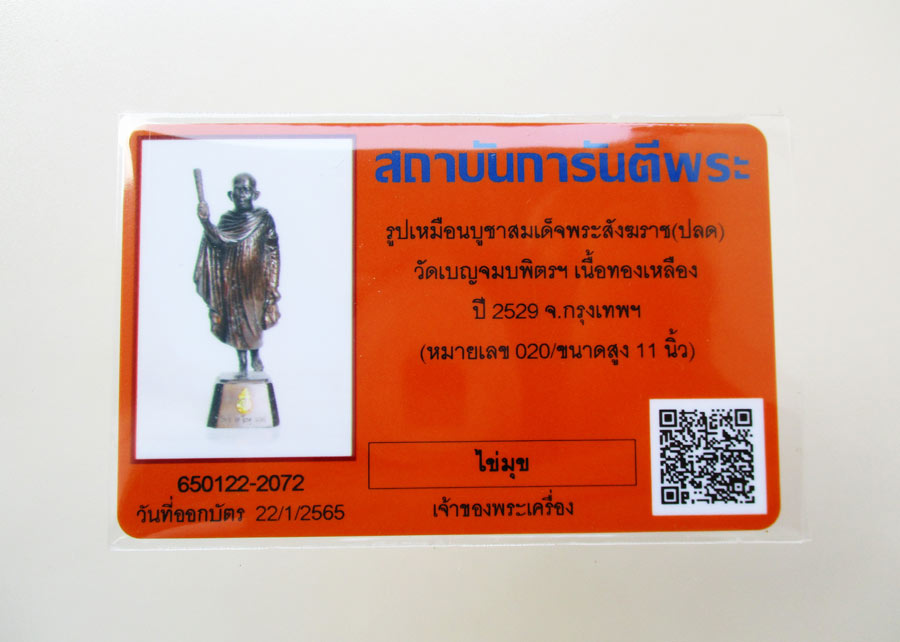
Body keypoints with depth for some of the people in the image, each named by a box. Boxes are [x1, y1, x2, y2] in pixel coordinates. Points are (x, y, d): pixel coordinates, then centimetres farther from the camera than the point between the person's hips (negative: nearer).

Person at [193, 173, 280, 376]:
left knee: (254, 317, 2)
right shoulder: (227, 219, 4)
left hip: (254, 278, -1)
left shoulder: (263, 218, 2)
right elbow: (219, 240, -15)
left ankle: (255, 355, 27)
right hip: (232, 279, 1)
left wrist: (271, 281, 0)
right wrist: (206, 222, -30)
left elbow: (272, 250, 4)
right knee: (235, 319, 3)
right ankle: (242, 362, 15)